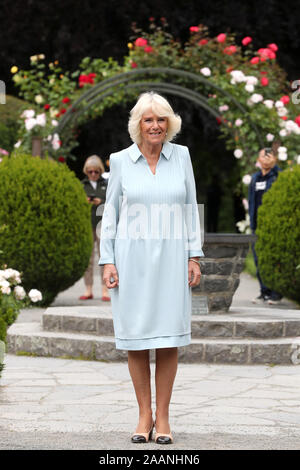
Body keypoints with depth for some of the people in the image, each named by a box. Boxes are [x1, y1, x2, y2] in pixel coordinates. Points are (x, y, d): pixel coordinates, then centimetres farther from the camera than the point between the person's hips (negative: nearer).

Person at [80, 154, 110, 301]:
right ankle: (88, 290, 6)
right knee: (87, 258, 1)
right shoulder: (81, 185, 12)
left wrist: (101, 202, -14)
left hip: (103, 224, -1)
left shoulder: (106, 184, 9)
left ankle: (105, 290, -1)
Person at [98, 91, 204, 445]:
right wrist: (107, 261, -2)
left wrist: (194, 256, 2)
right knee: (135, 339, 1)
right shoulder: (120, 161, 2)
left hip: (170, 259, 1)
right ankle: (144, 415, 11)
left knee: (169, 339, 0)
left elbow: (190, 208, 8)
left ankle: (162, 416, 9)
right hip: (132, 258, 0)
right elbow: (110, 213, 5)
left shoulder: (181, 156, 5)